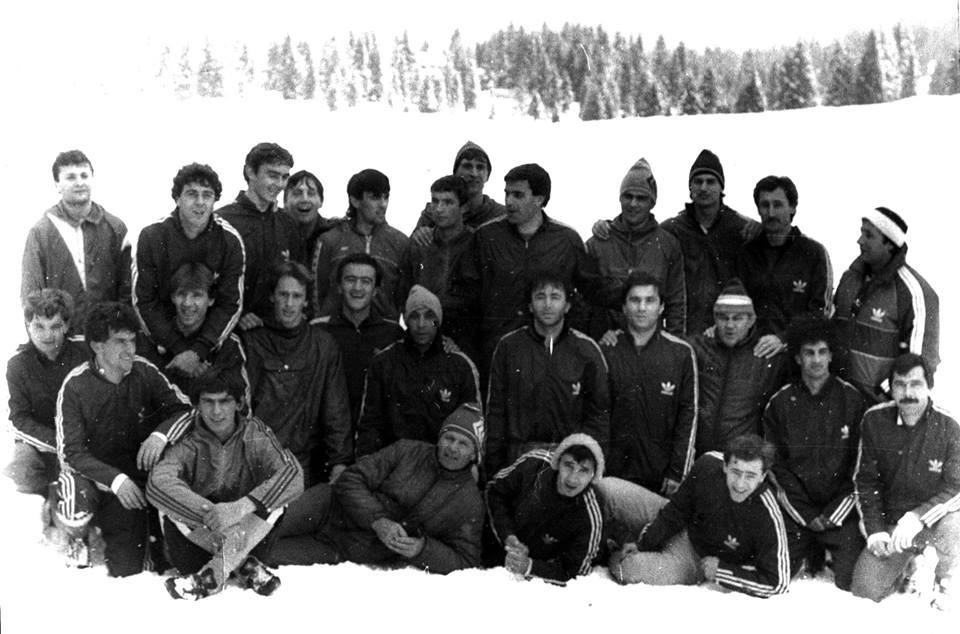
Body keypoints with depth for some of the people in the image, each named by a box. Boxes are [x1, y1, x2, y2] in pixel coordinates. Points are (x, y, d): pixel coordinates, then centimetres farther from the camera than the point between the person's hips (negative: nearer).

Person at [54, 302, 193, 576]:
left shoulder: (144, 371, -6)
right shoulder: (75, 386, -14)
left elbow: (184, 408, -4)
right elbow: (71, 452, -16)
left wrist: (161, 434, -25)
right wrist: (114, 479, -30)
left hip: (137, 471, 2)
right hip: (93, 474, -2)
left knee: (126, 570, -7)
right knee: (76, 514, -35)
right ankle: (77, 534, 2)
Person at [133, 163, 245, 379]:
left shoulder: (230, 240, -10)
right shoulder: (151, 237, -11)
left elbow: (231, 304, -6)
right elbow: (143, 301, -8)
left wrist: (198, 351, -17)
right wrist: (179, 349, -16)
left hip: (210, 339, 0)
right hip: (159, 342, 0)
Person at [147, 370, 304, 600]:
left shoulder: (255, 435, -10)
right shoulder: (189, 445, -12)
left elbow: (293, 474, -27)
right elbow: (158, 483, -31)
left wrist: (240, 508, -40)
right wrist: (209, 513, -46)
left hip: (245, 530, 0)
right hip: (198, 532, 0)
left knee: (274, 495, -25)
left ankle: (213, 575, -27)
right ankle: (244, 565, -23)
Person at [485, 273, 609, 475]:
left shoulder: (586, 349, 5)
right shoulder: (508, 346, 7)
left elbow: (600, 412, 7)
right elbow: (495, 409, 8)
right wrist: (494, 464, 3)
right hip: (519, 455, 0)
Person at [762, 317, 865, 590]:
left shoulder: (852, 399, -1)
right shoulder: (780, 403, 1)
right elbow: (776, 466, 1)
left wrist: (832, 515, -8)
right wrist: (807, 516, -7)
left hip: (841, 509, -1)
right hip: (796, 511, 1)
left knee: (851, 579, -14)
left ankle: (832, 553, 19)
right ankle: (812, 554, 22)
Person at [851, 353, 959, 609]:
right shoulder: (875, 420, -6)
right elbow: (865, 480, 2)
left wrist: (918, 517, -28)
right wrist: (875, 530, -6)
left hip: (934, 517, -3)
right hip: (890, 521, 3)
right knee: (865, 590, -8)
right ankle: (906, 563, 26)